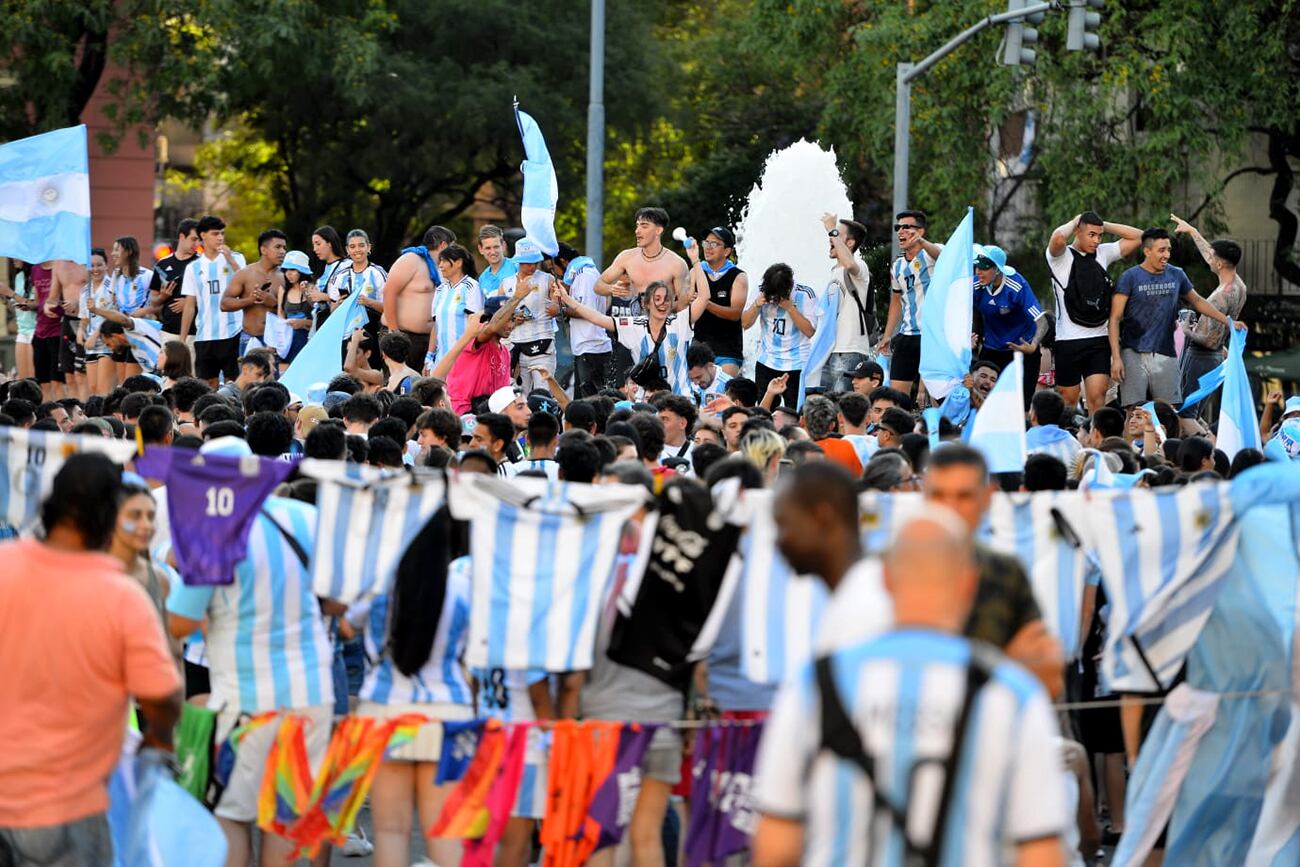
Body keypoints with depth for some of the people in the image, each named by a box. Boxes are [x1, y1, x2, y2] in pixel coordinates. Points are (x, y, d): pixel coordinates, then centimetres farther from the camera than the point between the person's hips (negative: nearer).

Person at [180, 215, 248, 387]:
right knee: (208, 385, 4)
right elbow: (190, 305, 10)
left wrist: (230, 259, -15)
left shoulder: (235, 258, 4)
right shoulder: (194, 267, 10)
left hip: (232, 333, -2)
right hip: (204, 336, 2)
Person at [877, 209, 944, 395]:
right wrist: (887, 336, 20)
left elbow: (941, 255, -32)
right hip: (906, 336, 7)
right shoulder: (897, 266, 14)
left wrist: (921, 242, -53)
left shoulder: (931, 253, -6)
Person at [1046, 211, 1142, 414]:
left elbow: (1137, 237, 15)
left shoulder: (1103, 253, 12)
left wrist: (1104, 225, 7)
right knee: (1068, 400, 4)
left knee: (1097, 398, -6)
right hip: (1069, 341, -3)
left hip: (1098, 339, 3)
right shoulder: (1062, 256, -3)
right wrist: (1074, 222, -6)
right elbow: (1058, 238, -26)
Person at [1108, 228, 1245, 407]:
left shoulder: (1177, 275, 10)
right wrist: (1116, 358, -12)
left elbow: (1197, 301, 26)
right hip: (1134, 355, -4)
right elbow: (1115, 319, -4)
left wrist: (1228, 322, 19)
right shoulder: (1129, 278, -3)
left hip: (1165, 357, 4)